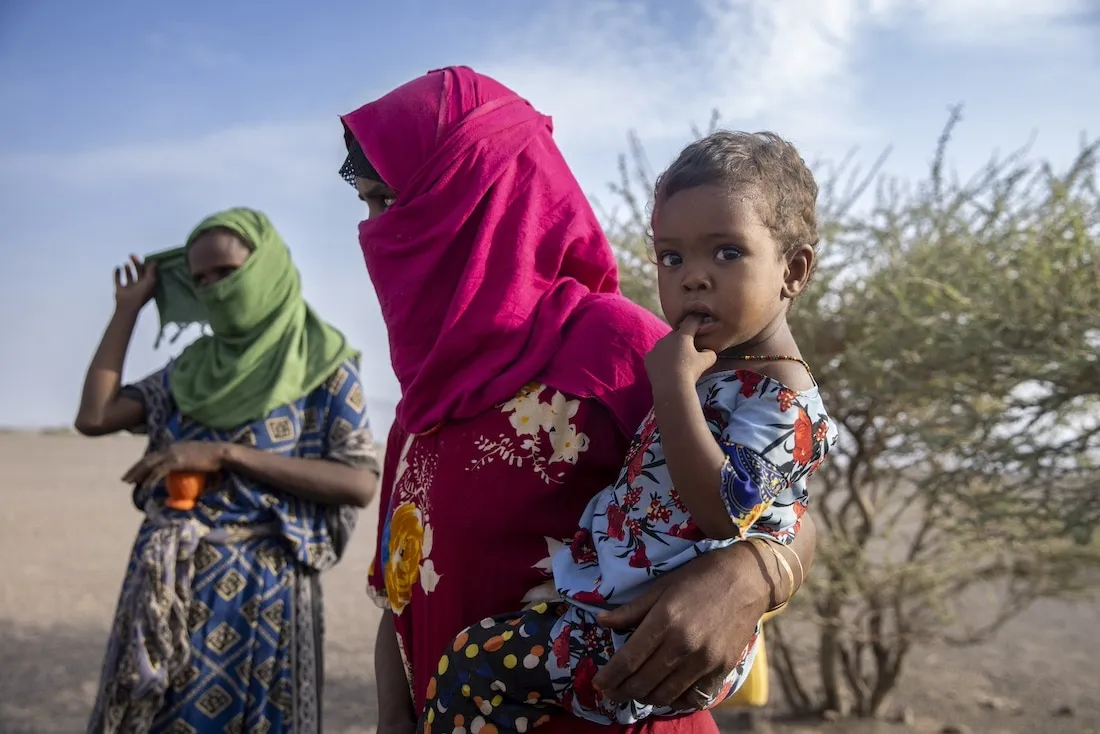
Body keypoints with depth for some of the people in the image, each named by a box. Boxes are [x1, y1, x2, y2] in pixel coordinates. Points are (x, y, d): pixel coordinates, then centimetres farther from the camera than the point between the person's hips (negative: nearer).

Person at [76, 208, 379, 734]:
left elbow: (360, 483, -15)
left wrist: (227, 454, -20)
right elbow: (94, 417, -1)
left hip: (261, 587, -4)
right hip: (168, 586, 5)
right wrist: (129, 306, 7)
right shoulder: (189, 367, 10)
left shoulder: (323, 365, -4)